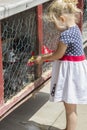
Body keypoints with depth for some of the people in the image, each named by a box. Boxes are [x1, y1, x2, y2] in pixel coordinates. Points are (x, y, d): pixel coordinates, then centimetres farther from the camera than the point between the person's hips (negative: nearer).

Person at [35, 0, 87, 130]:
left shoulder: (66, 34, -25)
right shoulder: (74, 28, 5)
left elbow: (58, 55, -15)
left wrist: (43, 58, 0)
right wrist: (47, 56, 11)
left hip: (71, 70, -10)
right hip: (73, 68, 10)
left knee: (70, 108, 4)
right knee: (70, 106, 23)